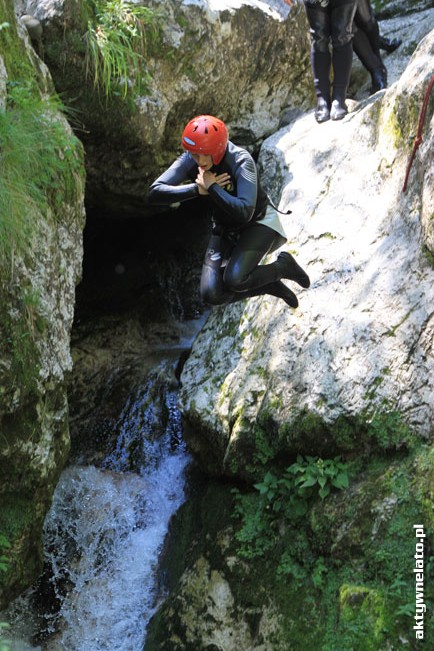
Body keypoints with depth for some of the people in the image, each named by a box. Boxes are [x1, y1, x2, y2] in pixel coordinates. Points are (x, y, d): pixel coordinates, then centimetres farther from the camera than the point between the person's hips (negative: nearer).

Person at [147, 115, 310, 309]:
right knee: (212, 295, -12)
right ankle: (271, 285, 11)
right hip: (224, 229, 5)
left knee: (234, 280, -30)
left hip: (258, 223, -5)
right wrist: (198, 189, -33)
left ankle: (282, 266, 0)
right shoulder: (189, 161, -16)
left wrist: (212, 187, -32)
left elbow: (244, 212, -40)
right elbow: (154, 193, -25)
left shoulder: (240, 161, -29)